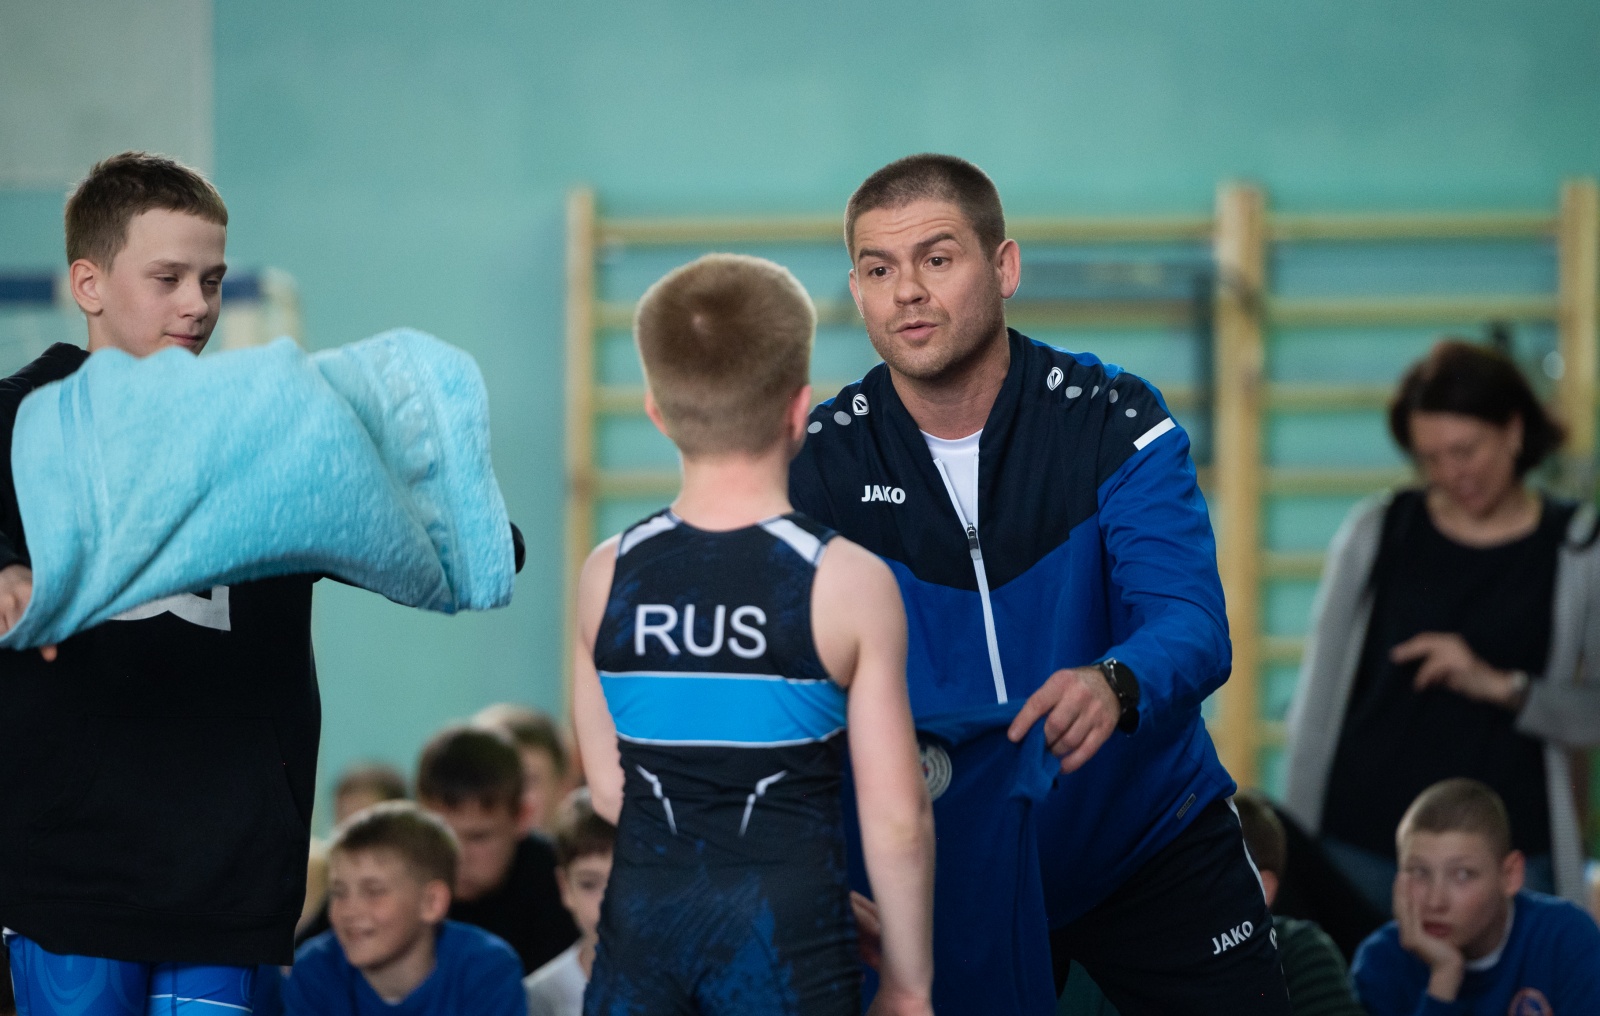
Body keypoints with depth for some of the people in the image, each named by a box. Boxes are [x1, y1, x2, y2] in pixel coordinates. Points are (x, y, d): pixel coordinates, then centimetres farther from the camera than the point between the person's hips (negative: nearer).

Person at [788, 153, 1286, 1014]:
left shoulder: (1113, 421, -12)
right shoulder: (822, 463, -7)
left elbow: (1193, 626, -23)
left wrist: (1115, 685, -48)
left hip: (1152, 845, -1)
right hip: (952, 869, 1)